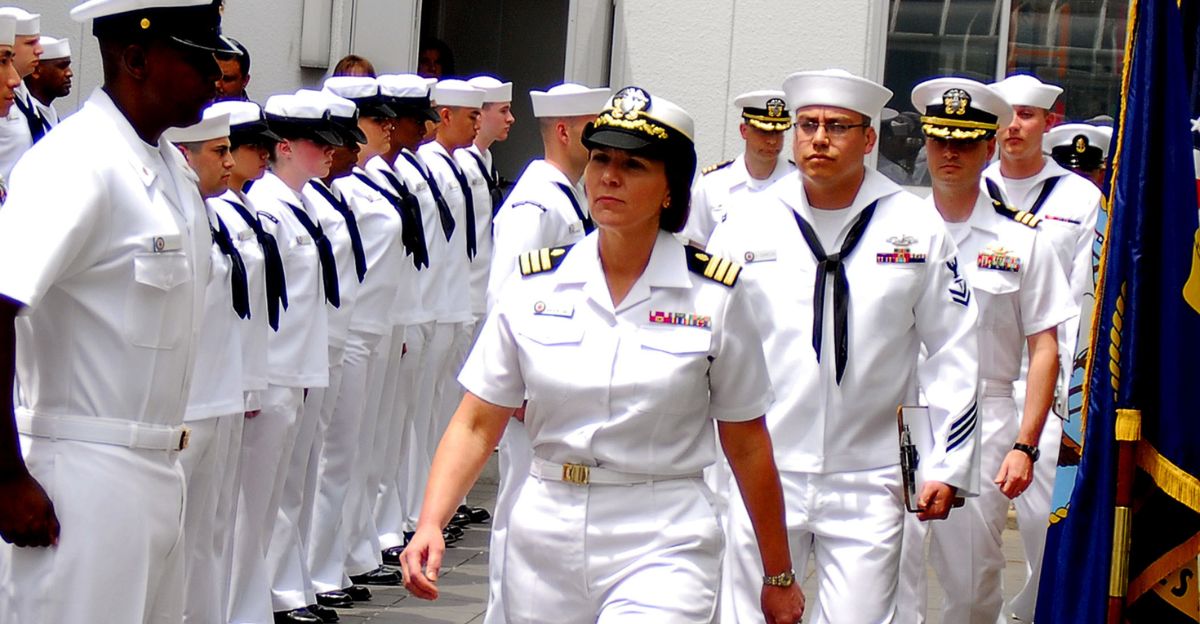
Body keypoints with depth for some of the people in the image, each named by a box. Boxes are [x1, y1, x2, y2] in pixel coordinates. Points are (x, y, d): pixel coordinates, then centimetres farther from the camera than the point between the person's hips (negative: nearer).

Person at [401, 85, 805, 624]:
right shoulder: (538, 288, 4)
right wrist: (429, 524, -11)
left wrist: (778, 576, 8)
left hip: (662, 545, -3)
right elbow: (475, 426, 4)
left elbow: (747, 445, 3)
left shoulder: (713, 296, -2)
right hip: (545, 540, 3)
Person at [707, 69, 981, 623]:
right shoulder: (746, 228, 5)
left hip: (868, 487, -1)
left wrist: (947, 467, 3)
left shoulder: (918, 228, 4)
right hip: (761, 476, 1)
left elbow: (953, 352, 7)